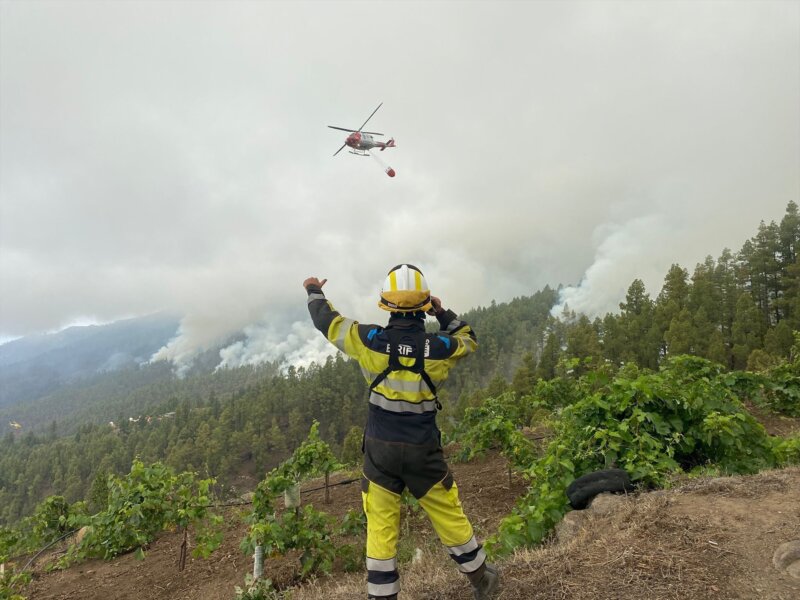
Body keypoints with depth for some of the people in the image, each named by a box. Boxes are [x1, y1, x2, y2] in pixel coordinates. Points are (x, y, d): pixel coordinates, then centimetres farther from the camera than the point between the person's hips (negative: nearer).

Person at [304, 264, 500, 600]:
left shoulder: (371, 341, -14)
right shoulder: (438, 348, -13)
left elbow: (327, 321, 2)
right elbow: (468, 340, 11)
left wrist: (314, 292, 20)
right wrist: (442, 313, 11)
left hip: (380, 448, 0)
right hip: (423, 449, 0)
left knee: (381, 528, 11)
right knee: (450, 518, 17)